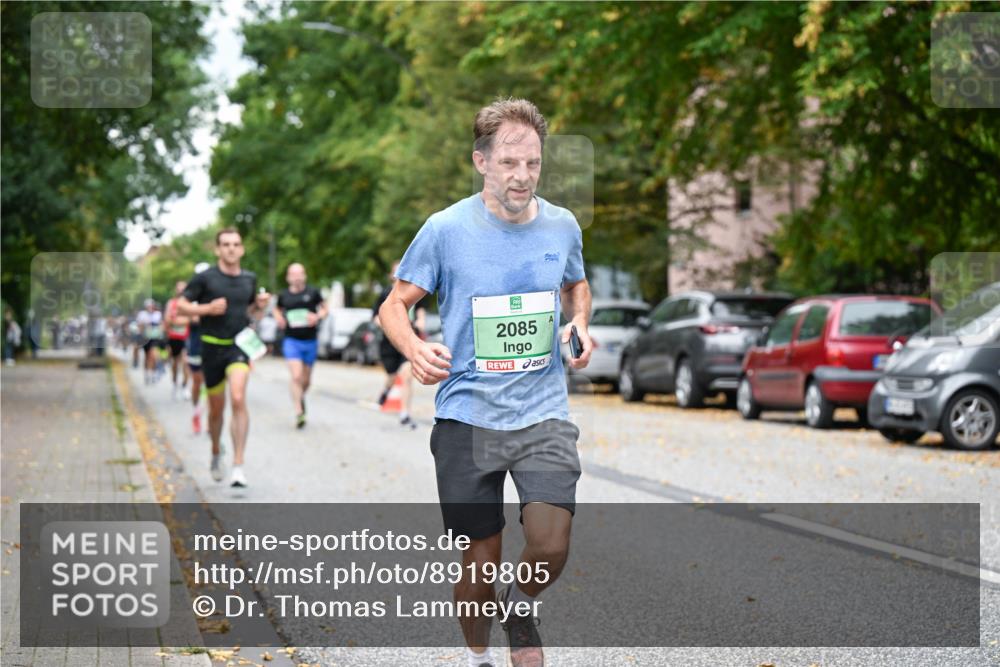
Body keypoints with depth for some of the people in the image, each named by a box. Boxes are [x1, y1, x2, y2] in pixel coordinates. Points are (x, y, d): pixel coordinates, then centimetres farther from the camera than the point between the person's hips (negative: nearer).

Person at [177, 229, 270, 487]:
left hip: (239, 345, 1)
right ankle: (216, 453, 39)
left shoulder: (249, 278, 7)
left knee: (238, 399, -20)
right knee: (216, 408, 10)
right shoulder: (205, 278, -4)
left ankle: (238, 465, -21)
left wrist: (260, 306, -1)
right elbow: (181, 306, -2)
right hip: (212, 347, -1)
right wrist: (207, 308, -17)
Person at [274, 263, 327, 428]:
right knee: (296, 376, -18)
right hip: (291, 341, -1)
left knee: (306, 379, 14)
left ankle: (301, 399, 45)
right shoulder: (283, 295, 1)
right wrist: (279, 318, -1)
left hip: (310, 341, 1)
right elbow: (278, 309, 20)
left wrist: (317, 317, -13)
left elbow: (324, 308, 7)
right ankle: (299, 412, -18)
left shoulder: (312, 292, -2)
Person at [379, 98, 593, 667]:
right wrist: (416, 350, -19)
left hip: (544, 412, 2)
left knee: (552, 546, -15)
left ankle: (522, 608, 20)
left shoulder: (562, 225, 3)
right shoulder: (446, 229, -6)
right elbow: (394, 306, 3)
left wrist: (580, 325, 3)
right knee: (481, 563, 3)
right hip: (467, 415, -2)